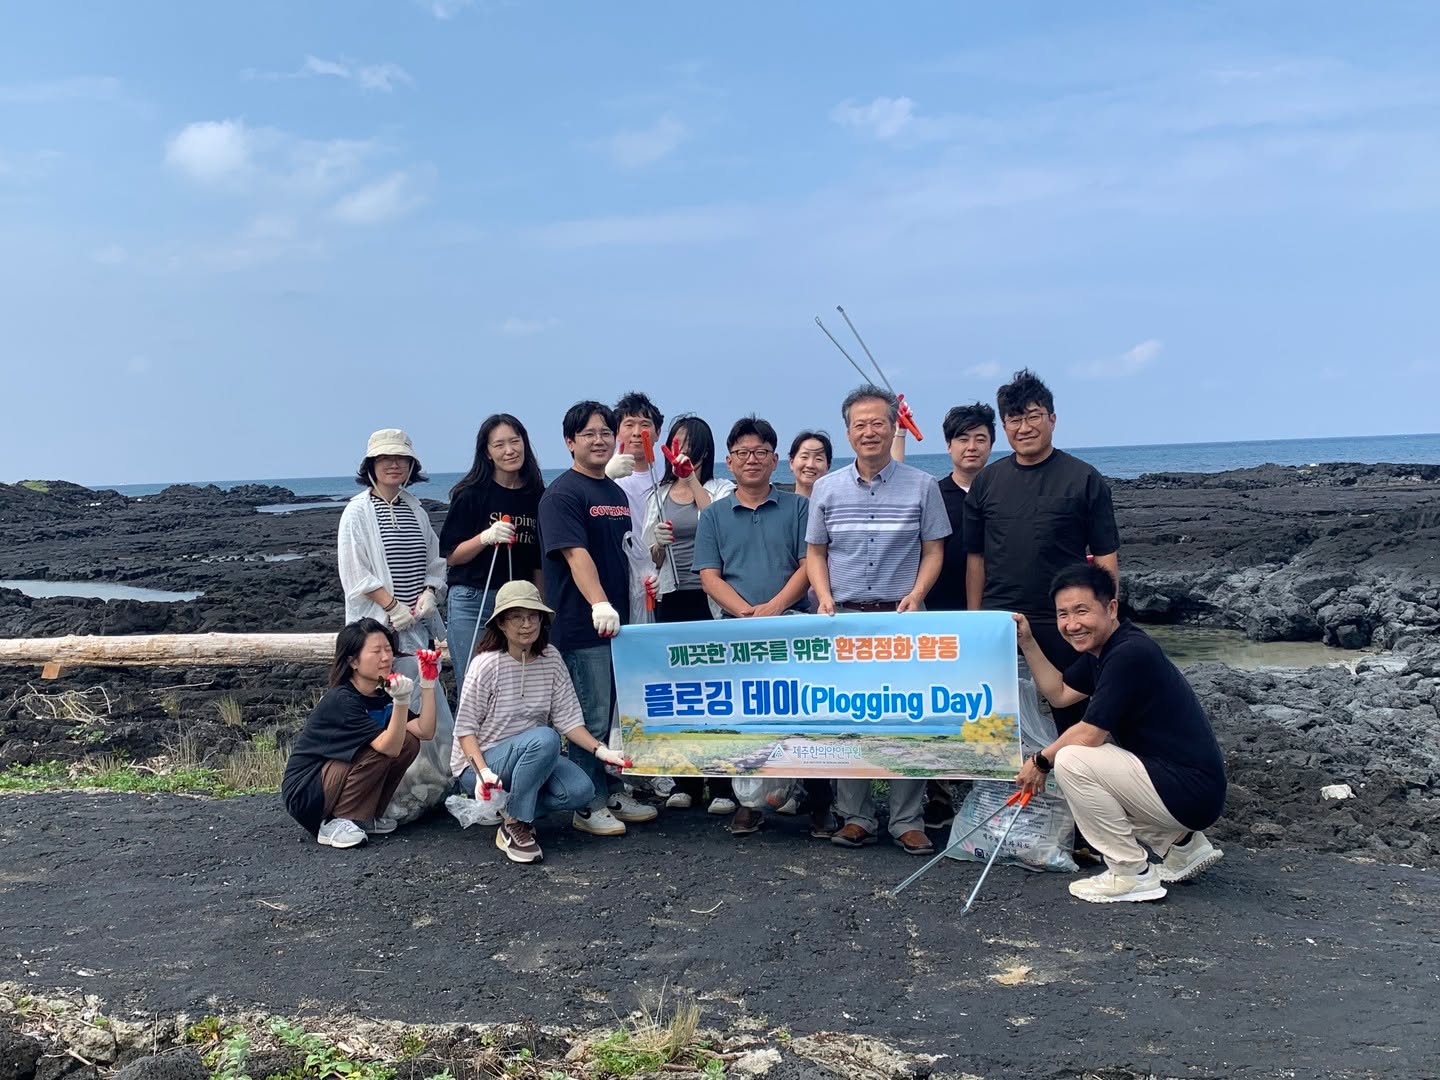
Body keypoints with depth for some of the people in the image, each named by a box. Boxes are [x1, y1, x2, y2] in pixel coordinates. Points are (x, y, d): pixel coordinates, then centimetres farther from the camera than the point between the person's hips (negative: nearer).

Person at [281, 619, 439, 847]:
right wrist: (401, 701, -44)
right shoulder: (342, 700, -23)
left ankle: (364, 817, 2)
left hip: (341, 777, 8)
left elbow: (425, 732, -9)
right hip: (303, 792, -8)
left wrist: (428, 683, -15)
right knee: (379, 749, -26)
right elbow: (388, 747, -30)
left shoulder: (382, 694, 2)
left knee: (409, 743, -8)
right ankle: (334, 824, -15)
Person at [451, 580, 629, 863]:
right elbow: (465, 728, -14)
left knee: (580, 791, -21)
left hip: (530, 755, 5)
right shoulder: (488, 664, -17)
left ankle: (506, 806, 2)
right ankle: (513, 827, -19)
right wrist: (483, 772, -27)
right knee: (544, 738, -33)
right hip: (477, 764, -5)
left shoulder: (551, 658, -3)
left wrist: (600, 750, -18)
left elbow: (568, 720, -3)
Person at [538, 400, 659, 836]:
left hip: (618, 621, 8)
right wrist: (599, 605, -34)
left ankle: (613, 793, 27)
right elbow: (575, 554, -23)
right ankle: (588, 805, 11)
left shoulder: (617, 493, 15)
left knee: (618, 714, 15)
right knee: (591, 718, -1)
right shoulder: (562, 494, -10)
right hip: (581, 625, -8)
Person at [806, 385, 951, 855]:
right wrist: (824, 599, -3)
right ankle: (855, 817, 14)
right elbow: (815, 552, 12)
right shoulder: (827, 488, 8)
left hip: (901, 617, -2)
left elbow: (933, 551, 5)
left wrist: (916, 595, -11)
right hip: (844, 616, 2)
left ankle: (907, 821, 8)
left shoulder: (922, 486, 3)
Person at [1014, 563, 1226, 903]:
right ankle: (1182, 844, 20)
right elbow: (1060, 694, 19)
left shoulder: (1130, 654, -21)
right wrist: (1027, 643, 9)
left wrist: (1040, 761, -3)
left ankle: (1133, 874, -5)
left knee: (1071, 762, -19)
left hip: (1191, 794, -10)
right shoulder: (1101, 648, 8)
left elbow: (1090, 734, -20)